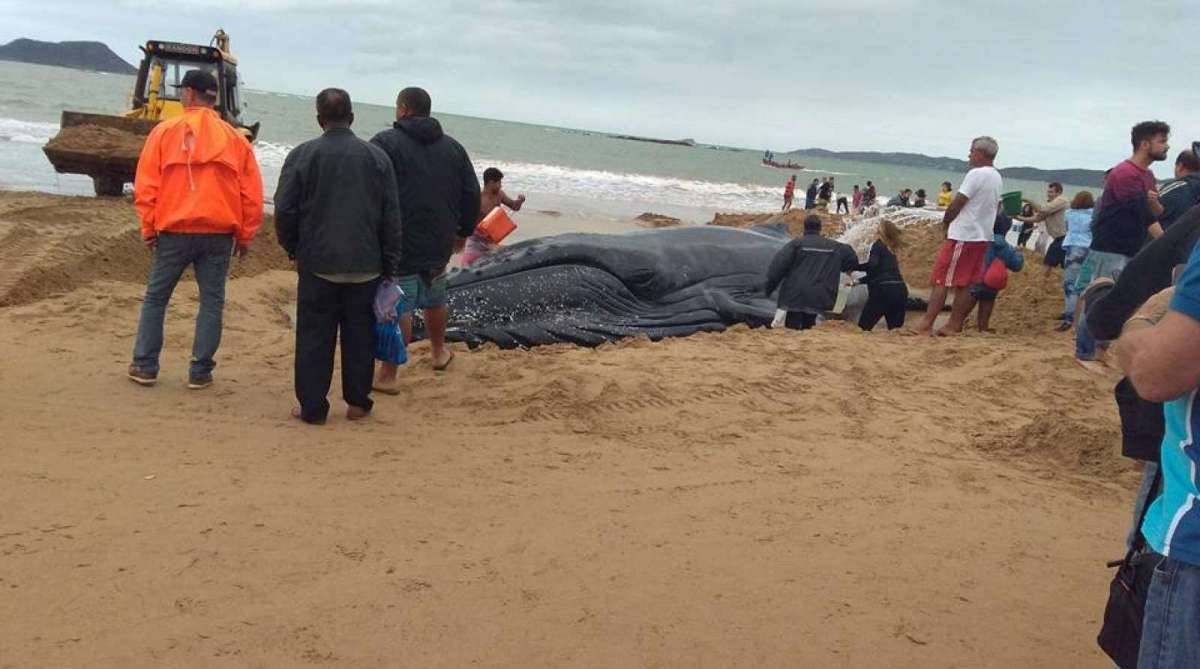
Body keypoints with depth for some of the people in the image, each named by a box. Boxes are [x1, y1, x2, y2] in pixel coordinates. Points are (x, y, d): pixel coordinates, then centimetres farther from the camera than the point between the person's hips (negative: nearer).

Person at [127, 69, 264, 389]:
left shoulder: (164, 132, 1)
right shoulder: (234, 138, 6)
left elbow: (146, 185, -1)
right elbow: (251, 193, 6)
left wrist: (148, 228, 7)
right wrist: (245, 235, 12)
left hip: (174, 230, -1)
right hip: (219, 234, 1)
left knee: (155, 297, 12)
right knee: (211, 302, 7)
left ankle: (145, 366, 15)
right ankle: (200, 372, 7)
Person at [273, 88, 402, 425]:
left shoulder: (302, 155, -5)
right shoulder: (377, 157, 1)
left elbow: (284, 210, -3)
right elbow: (392, 217, 2)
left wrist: (293, 248, 14)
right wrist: (390, 266, 8)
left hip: (317, 263, -1)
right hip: (365, 265, 2)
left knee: (314, 337, 5)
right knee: (359, 335, 11)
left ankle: (312, 407, 7)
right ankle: (358, 402, 18)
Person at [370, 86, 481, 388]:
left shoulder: (386, 143, -8)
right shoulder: (453, 147, 10)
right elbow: (472, 193, 14)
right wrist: (464, 230, 25)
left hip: (399, 242, -6)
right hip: (439, 242, 6)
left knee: (397, 307, -6)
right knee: (435, 297, 24)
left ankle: (387, 376, -4)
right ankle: (439, 352, 41)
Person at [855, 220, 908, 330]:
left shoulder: (877, 245, 1)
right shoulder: (890, 250, 23)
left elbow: (872, 264, -17)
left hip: (883, 290, -7)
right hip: (900, 291, 7)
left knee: (864, 326, 1)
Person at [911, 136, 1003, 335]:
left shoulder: (976, 174, -14)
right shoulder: (997, 178, 13)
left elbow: (957, 203, -15)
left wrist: (945, 222, 2)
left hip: (963, 236, -9)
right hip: (984, 237, 9)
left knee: (941, 280, -7)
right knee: (969, 284, 7)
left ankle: (926, 324, -9)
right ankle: (954, 325, 10)